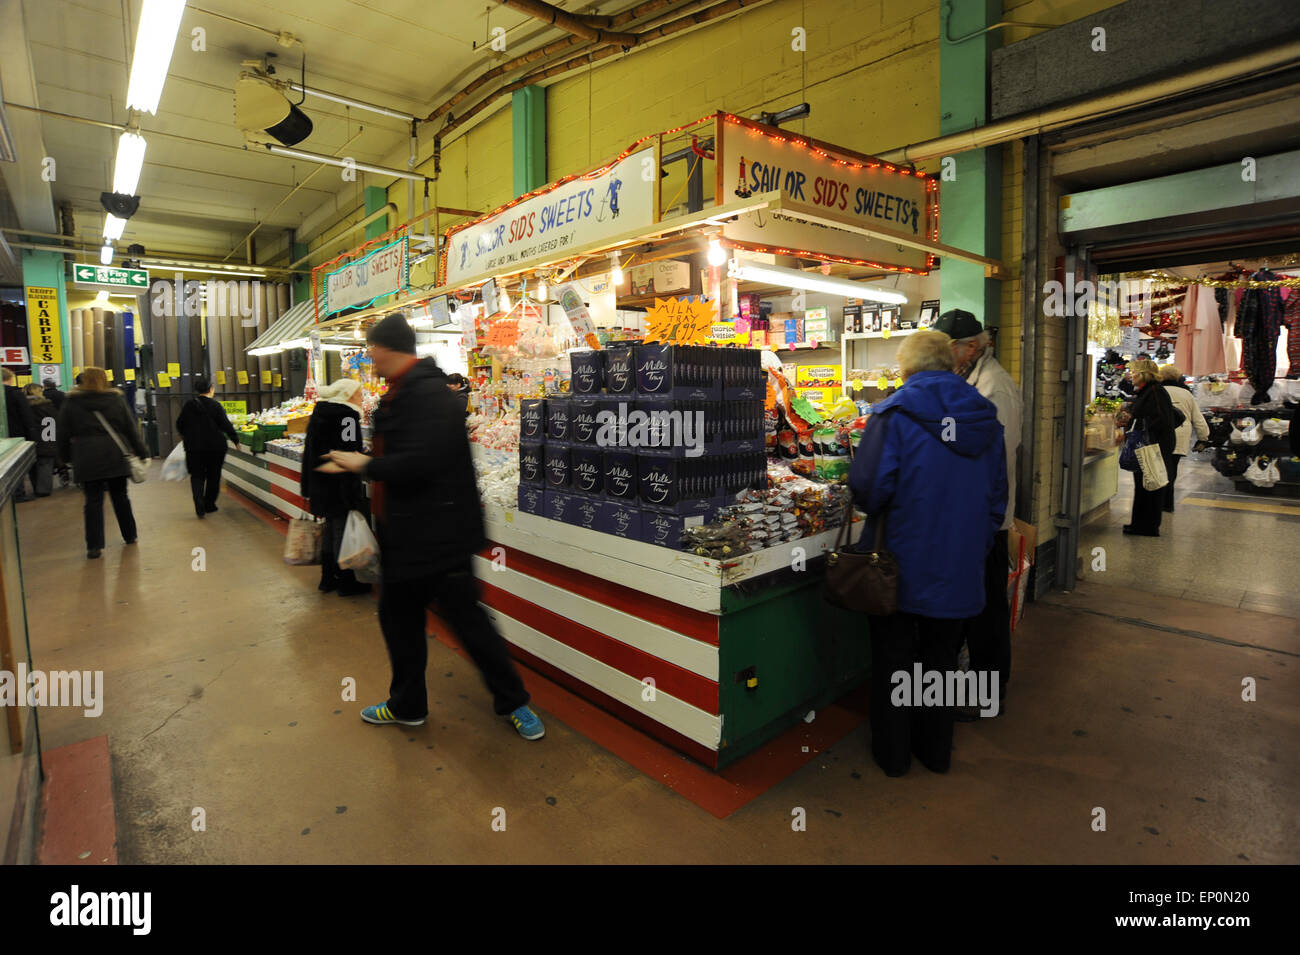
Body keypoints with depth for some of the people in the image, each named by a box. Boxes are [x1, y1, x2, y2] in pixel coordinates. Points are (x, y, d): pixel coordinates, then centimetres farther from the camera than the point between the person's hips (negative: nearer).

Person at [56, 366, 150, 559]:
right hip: (116, 457, 1)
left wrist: (66, 457, 15)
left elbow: (63, 435, 4)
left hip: (87, 460, -1)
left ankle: (94, 545, -1)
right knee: (120, 496, 13)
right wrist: (142, 453, 6)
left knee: (93, 501, 1)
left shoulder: (71, 403, 1)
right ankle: (130, 536, 22)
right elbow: (131, 429, 3)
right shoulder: (116, 400, 4)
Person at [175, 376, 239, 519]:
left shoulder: (188, 405, 2)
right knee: (213, 475, 11)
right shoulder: (215, 405, -9)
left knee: (197, 476, 7)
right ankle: (209, 505, 17)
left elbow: (180, 425, 10)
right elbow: (226, 425, -10)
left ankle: (199, 505, -12)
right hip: (215, 446, -2)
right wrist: (235, 440, 1)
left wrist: (184, 435, 30)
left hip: (193, 447, 2)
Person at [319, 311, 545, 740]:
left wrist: (365, 465, -16)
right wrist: (352, 466, 19)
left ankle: (513, 702, 20)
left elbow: (419, 463, -31)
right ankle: (407, 705, 38)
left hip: (439, 535, -10)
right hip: (406, 536, 10)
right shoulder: (398, 394, 13)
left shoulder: (429, 393, -20)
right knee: (398, 617, 19)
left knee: (467, 619, 0)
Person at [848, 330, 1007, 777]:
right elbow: (997, 494, 8)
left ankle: (892, 753, 27)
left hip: (903, 560, -4)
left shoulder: (895, 412, -15)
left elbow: (868, 485, -22)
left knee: (893, 656, 13)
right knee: (940, 656, 20)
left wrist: (875, 510, 0)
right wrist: (977, 544, 18)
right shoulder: (985, 417, 3)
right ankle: (936, 750, 35)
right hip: (961, 566, 5)